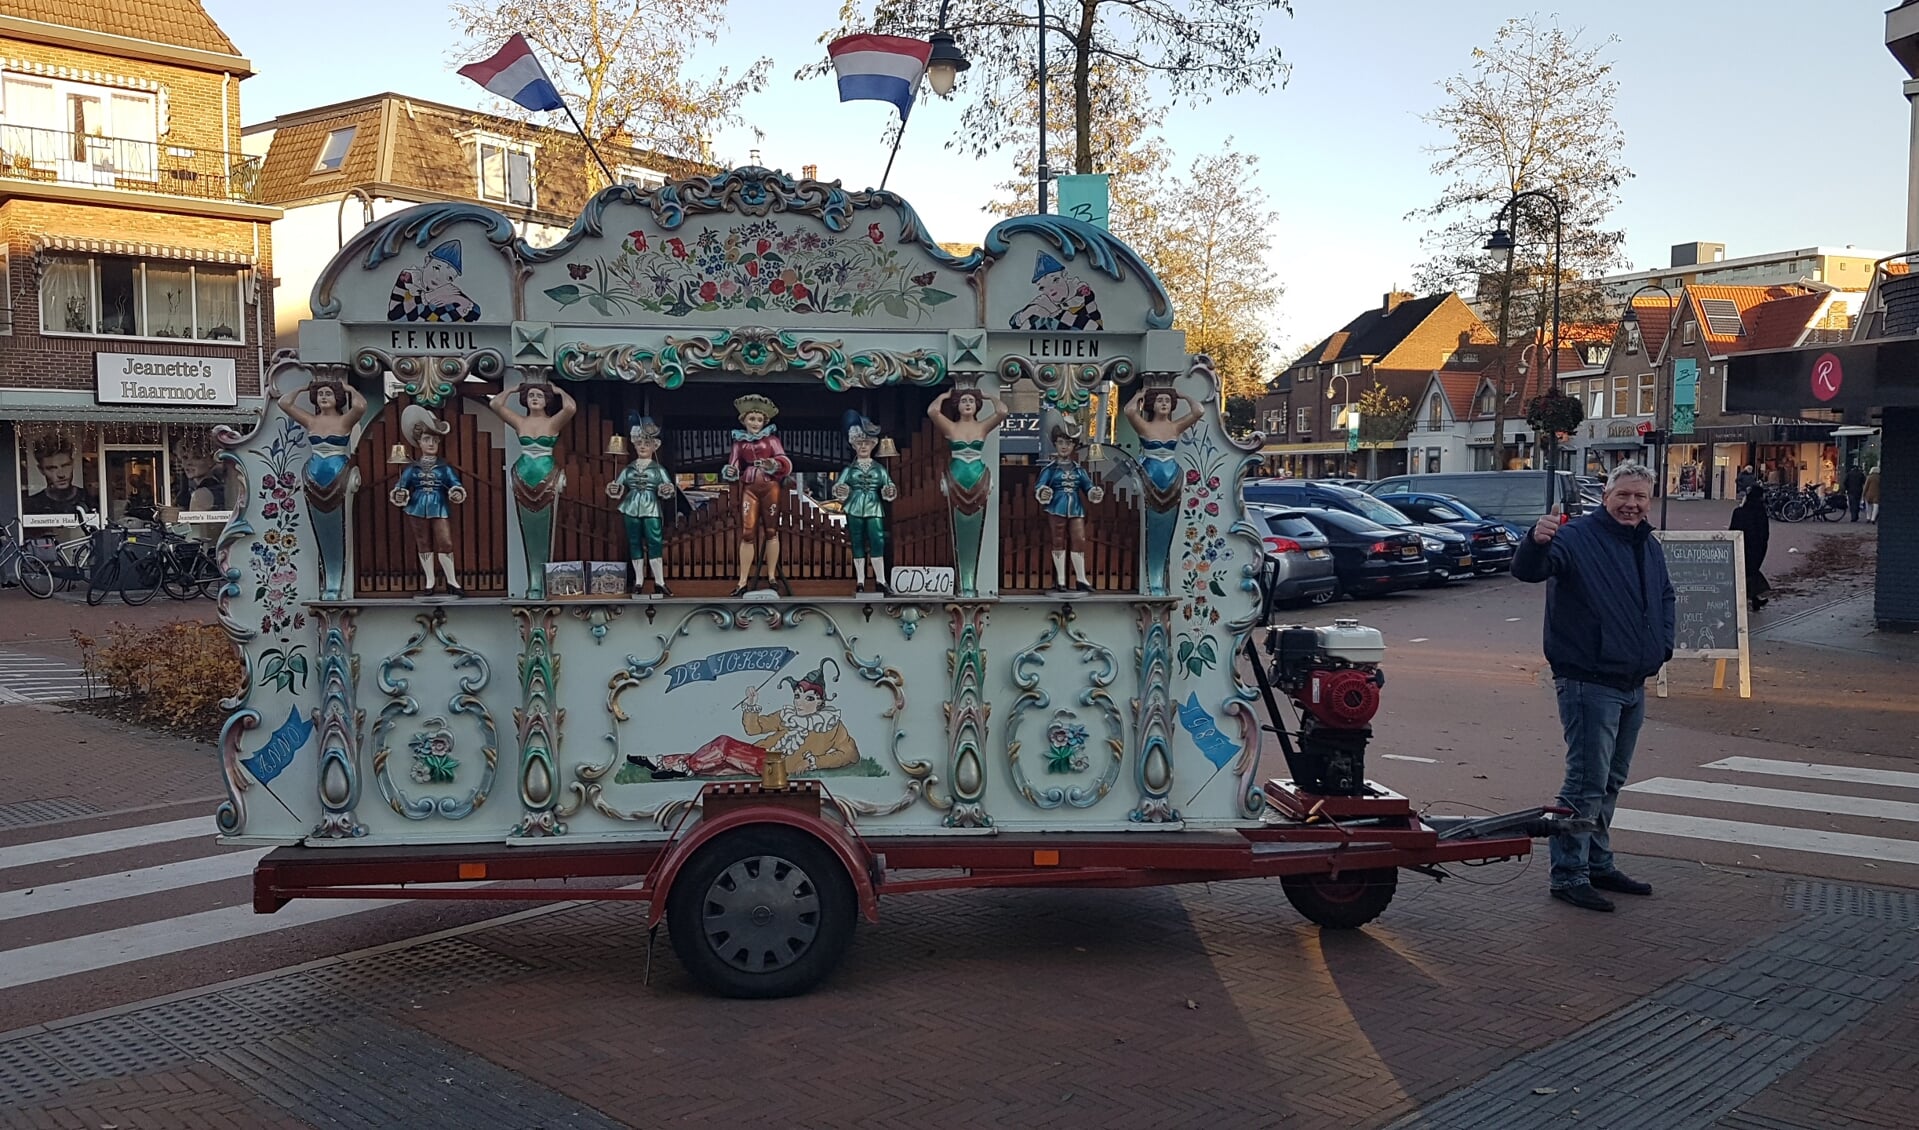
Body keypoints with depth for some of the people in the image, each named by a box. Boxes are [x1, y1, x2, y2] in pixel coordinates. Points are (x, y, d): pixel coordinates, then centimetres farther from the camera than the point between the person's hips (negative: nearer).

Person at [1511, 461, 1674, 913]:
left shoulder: (1650, 548, 12)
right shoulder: (1577, 538, -13)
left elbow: (1666, 597, 30)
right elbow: (1527, 570, -30)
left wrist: (1663, 643, 15)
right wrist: (1536, 542, -52)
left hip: (1633, 685, 8)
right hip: (1589, 683, -8)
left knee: (1611, 781, 18)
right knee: (1586, 782, -8)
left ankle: (1598, 864, 30)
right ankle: (1569, 875, 0)